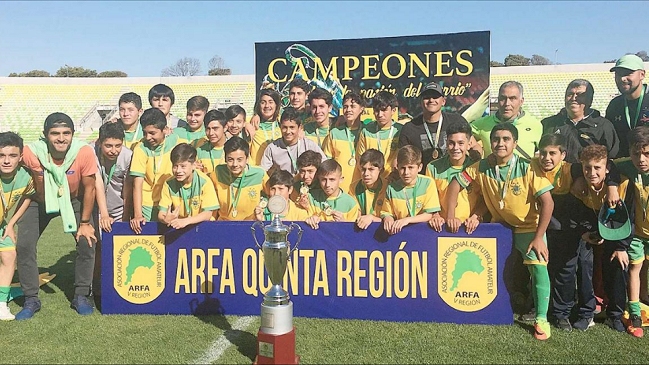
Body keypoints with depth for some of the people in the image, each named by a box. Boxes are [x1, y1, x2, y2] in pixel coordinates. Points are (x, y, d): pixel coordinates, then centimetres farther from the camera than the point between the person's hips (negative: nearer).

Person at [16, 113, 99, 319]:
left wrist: (85, 223, -12)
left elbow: (89, 188, -17)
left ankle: (81, 296, 5)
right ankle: (31, 300, 6)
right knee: (24, 245, -11)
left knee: (87, 243, -13)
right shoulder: (32, 152, -29)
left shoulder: (84, 152, -30)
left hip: (74, 201, 0)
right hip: (39, 202, 1)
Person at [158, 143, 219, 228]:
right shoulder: (169, 183, -3)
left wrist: (186, 221, -26)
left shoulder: (204, 182, -11)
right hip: (177, 226, 2)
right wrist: (165, 219, -26)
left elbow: (208, 214, -13)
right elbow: (161, 214, -3)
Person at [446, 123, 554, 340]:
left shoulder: (527, 169, -21)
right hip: (499, 225, 4)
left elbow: (547, 202, -21)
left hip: (528, 226, -3)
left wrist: (538, 237, -23)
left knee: (538, 265, -20)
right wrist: (451, 215, -11)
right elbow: (456, 183, -4)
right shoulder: (482, 168, -12)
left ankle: (541, 319, -7)